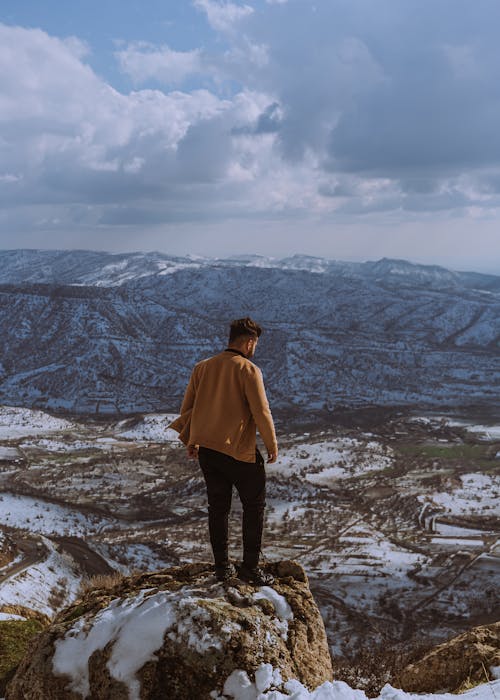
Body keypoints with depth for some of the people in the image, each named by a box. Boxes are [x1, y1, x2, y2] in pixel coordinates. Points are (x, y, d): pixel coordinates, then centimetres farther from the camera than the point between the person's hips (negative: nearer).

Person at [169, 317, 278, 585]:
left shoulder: (202, 367, 5)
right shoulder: (248, 370, -11)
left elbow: (187, 408, 9)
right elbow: (261, 412, -14)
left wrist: (189, 441, 21)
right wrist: (272, 446, -3)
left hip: (206, 450, 6)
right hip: (240, 451, -5)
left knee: (218, 508, 16)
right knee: (254, 505, 10)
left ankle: (222, 567, 22)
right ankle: (250, 567, 11)